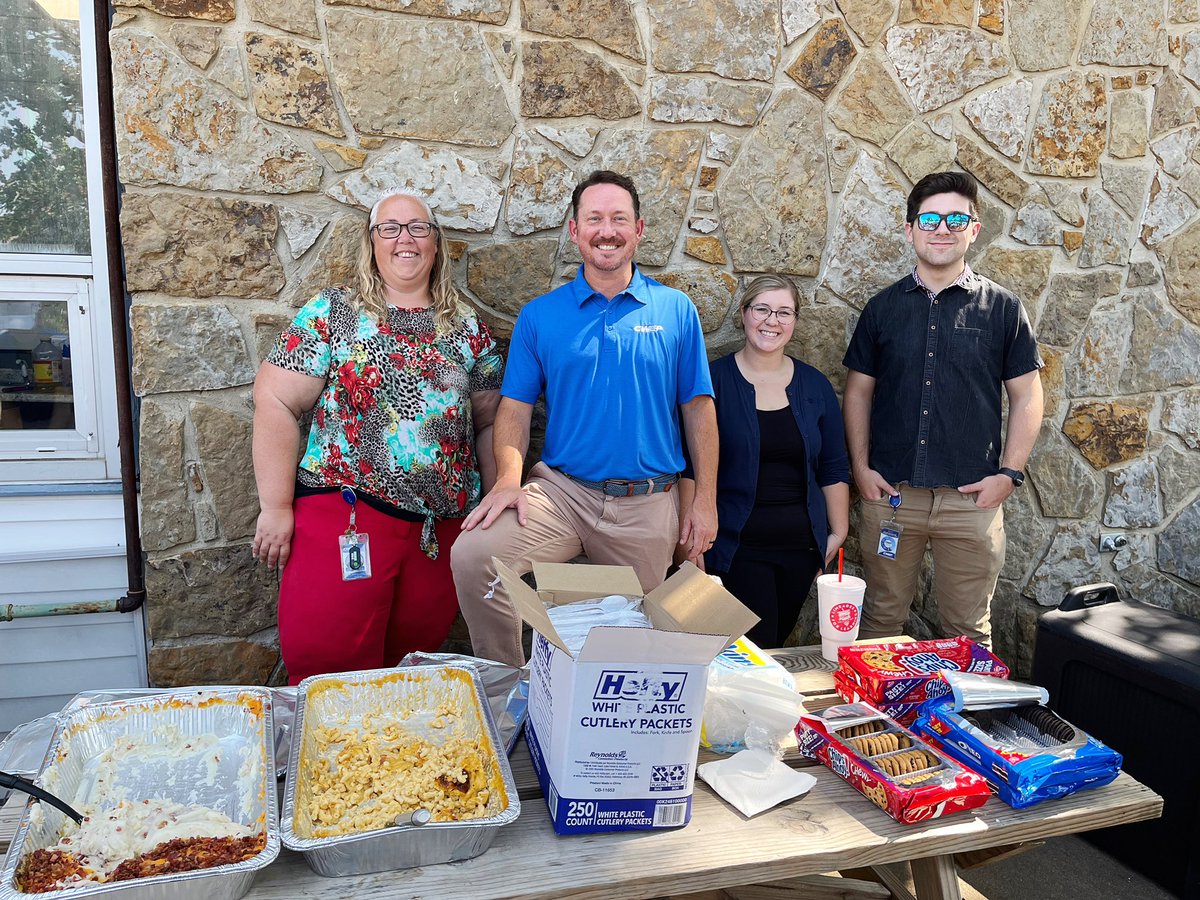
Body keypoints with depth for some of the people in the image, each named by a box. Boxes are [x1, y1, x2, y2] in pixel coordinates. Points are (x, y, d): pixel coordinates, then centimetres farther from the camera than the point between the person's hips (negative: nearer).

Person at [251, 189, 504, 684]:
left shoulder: (467, 327, 10)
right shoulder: (332, 311, 1)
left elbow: (488, 422, 13)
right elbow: (276, 403, -3)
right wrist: (276, 508, -8)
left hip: (444, 527, 3)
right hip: (343, 516, -2)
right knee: (329, 676, 0)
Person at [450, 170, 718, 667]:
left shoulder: (675, 310, 4)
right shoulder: (540, 316, 4)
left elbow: (698, 407, 5)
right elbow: (515, 407, 3)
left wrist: (705, 501, 1)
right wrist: (508, 478, -15)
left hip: (647, 504, 1)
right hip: (560, 490, 0)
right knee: (471, 556, -22)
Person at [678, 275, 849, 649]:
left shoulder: (815, 386, 7)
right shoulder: (714, 380, -4)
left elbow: (833, 468, 12)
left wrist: (838, 532, 9)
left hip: (801, 547, 4)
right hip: (735, 547, -4)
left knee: (778, 644, 12)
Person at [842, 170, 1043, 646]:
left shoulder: (1002, 308, 3)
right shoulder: (883, 307, 6)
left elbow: (1026, 397, 5)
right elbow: (858, 391, 9)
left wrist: (1009, 473, -4)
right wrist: (861, 467, 0)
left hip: (972, 496, -1)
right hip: (890, 493, 1)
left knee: (968, 631, 9)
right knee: (881, 620, 11)